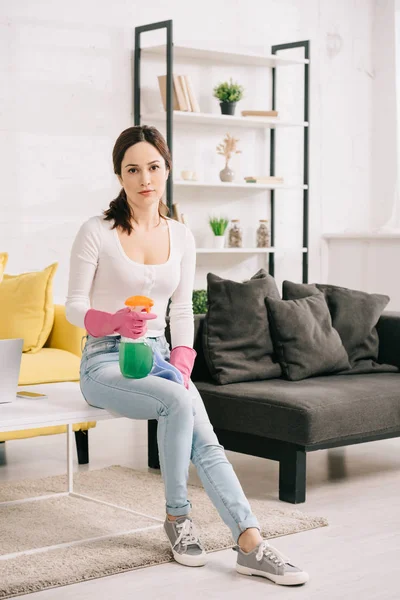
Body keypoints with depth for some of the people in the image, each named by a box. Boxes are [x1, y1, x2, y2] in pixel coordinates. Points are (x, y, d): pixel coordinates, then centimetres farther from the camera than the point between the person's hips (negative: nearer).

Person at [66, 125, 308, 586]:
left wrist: (181, 363, -6)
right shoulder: (97, 232, -6)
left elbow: (182, 310, 11)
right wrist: (116, 321, -26)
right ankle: (177, 516, -14)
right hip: (106, 362, -4)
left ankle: (251, 545, -25)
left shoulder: (181, 237, 9)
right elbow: (74, 306, -5)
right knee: (178, 403, -32)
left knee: (205, 442, -20)